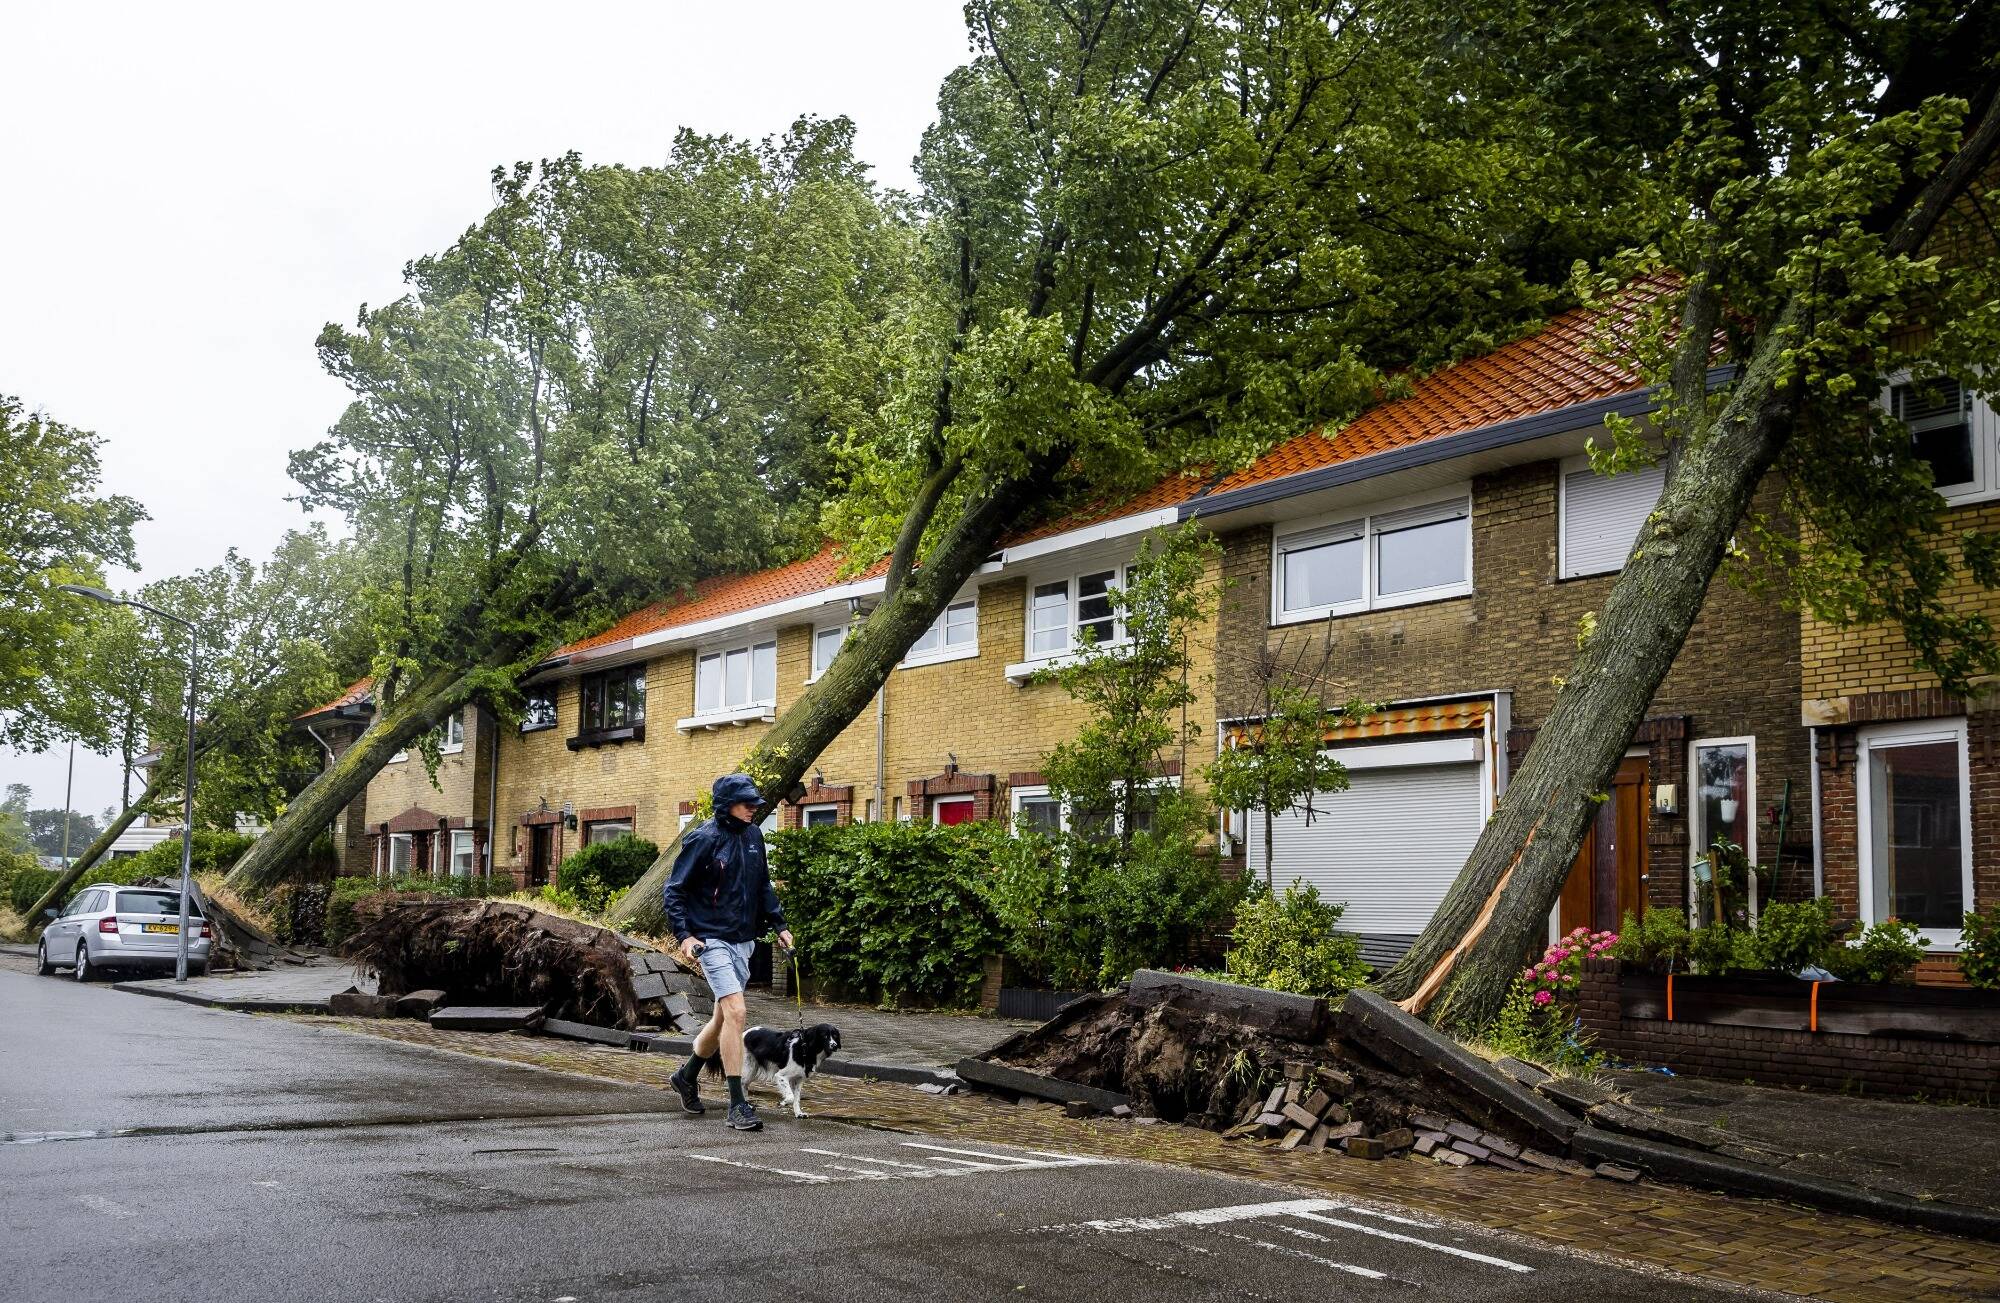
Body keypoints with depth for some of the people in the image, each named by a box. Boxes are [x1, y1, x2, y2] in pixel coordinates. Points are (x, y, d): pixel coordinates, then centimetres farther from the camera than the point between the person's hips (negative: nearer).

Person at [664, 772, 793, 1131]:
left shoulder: (753, 835, 6)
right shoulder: (704, 839, -13)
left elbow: (763, 885, 19)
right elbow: (674, 890, -9)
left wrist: (779, 924, 13)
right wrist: (684, 934, -18)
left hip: (743, 940, 7)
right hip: (712, 939, -7)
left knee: (723, 1016, 16)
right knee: (735, 1011, -17)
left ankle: (687, 1076, 39)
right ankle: (737, 1105, -13)